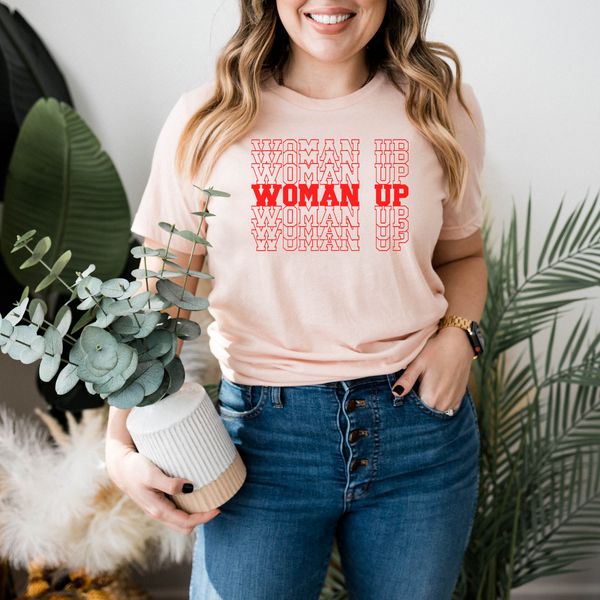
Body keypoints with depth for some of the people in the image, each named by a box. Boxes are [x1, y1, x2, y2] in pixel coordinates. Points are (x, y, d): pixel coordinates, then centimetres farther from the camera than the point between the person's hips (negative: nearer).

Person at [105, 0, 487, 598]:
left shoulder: (443, 109, 3)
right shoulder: (205, 122, -2)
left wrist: (457, 334, -4)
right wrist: (120, 447, -9)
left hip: (422, 426, 2)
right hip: (263, 435, -1)